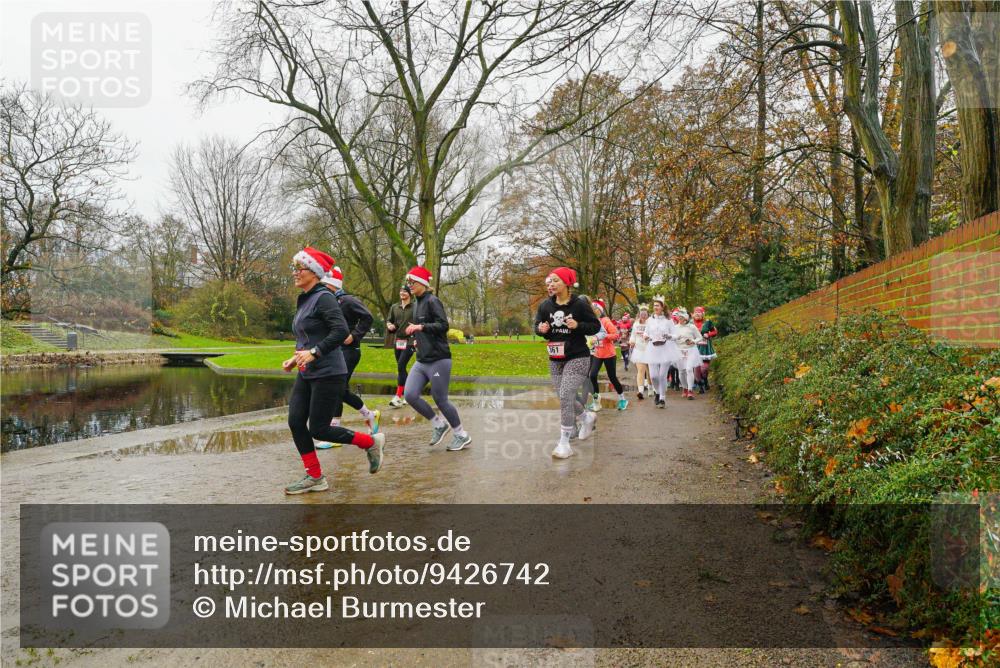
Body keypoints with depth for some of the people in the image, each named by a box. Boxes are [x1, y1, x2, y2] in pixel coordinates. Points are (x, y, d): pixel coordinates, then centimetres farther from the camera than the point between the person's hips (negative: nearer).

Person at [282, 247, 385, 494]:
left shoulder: (323, 298, -13)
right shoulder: (304, 300, 14)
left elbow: (341, 330, -25)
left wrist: (313, 353, -28)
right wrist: (296, 358, 12)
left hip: (328, 375, -9)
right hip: (306, 374, 9)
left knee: (318, 429, -4)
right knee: (295, 422, 2)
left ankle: (371, 442, 14)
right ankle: (314, 478, 13)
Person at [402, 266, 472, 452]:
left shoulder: (432, 301, -10)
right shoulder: (416, 303, 16)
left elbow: (443, 325, -21)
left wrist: (420, 327, -27)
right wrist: (418, 339, 14)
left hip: (438, 360, -8)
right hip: (422, 360, 8)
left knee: (440, 400, -2)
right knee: (409, 394, -7)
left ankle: (462, 436, 18)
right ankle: (438, 424, 13)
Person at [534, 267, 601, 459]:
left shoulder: (579, 304, -11)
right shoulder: (545, 305, 0)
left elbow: (596, 326, -4)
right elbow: (536, 326, 10)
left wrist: (577, 325, -22)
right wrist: (541, 329, -14)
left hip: (577, 358, -6)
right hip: (555, 360, 6)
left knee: (565, 397, -16)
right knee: (565, 398, 14)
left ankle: (564, 443, -6)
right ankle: (587, 417, 45)